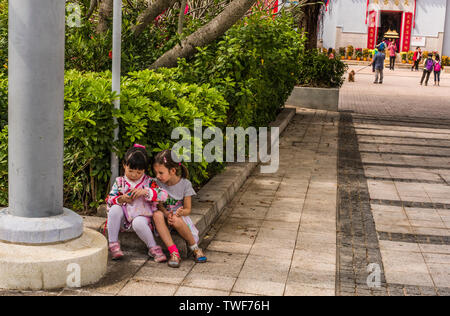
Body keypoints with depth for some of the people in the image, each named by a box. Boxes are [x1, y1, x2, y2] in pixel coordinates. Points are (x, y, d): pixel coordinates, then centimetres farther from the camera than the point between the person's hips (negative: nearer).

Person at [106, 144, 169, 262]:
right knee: (115, 209, -27)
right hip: (123, 219, 3)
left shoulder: (149, 182, 2)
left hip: (141, 216, -3)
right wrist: (121, 199, -17)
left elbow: (164, 195, -11)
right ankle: (113, 244, -19)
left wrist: (146, 191, -23)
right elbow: (109, 199, 3)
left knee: (138, 223, -36)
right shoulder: (119, 182, 8)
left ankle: (153, 248, -18)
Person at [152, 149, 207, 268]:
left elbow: (187, 209, -7)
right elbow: (159, 205, -4)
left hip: (180, 217, -2)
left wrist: (179, 213, -30)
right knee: (157, 214, -34)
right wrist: (166, 214, -26)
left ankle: (194, 247, -14)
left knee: (176, 220, -38)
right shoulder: (158, 183, -5)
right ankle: (174, 252, -37)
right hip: (165, 215, 2)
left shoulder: (185, 184, -10)